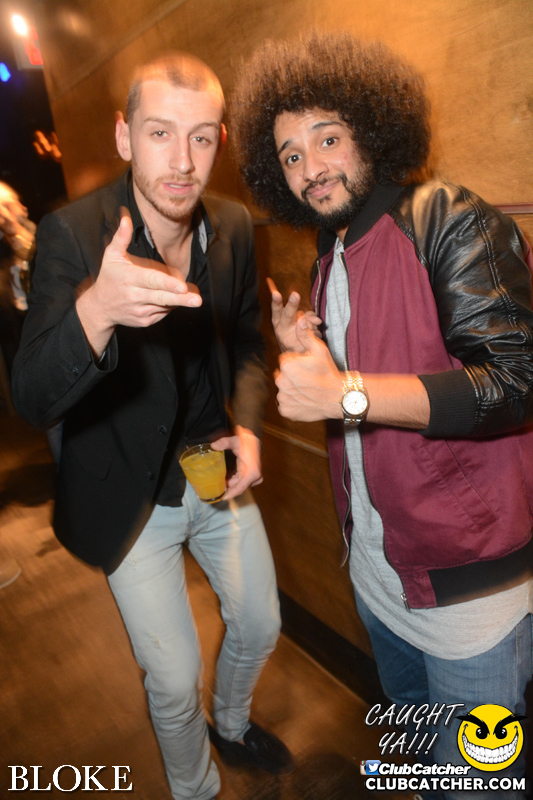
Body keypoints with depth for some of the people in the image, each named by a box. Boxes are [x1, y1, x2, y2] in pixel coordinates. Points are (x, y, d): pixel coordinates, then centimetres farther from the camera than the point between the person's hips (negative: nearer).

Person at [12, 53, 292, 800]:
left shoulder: (235, 227, -7)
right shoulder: (71, 233, -21)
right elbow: (31, 398, -29)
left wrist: (247, 426, -9)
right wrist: (95, 310, -49)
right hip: (132, 494, -4)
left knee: (260, 627, 22)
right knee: (174, 680, 10)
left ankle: (233, 724, 58)